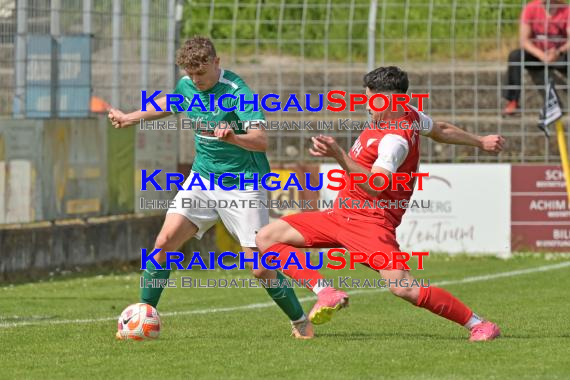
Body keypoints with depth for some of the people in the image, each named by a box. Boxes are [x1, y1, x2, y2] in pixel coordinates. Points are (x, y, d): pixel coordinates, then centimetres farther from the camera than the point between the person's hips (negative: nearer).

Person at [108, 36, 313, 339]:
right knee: (164, 243, -10)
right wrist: (131, 118, 30)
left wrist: (233, 137, -52)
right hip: (201, 178, 6)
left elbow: (261, 141, -33)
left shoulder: (236, 92, -21)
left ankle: (300, 322, 14)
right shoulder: (186, 86, 0)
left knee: (261, 268, -9)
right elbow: (170, 105, 26)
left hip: (243, 186, -6)